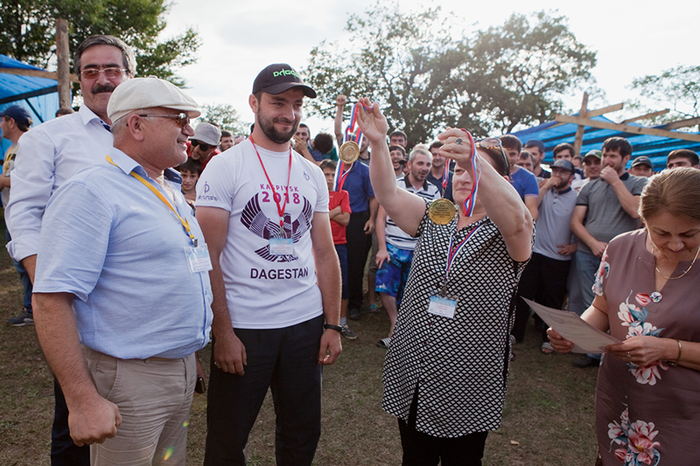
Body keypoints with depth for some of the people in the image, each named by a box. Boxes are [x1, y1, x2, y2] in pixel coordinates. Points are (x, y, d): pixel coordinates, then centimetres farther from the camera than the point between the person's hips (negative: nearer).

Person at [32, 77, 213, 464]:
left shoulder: (173, 193, 12)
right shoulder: (91, 192, -15)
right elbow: (51, 300, -22)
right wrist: (83, 401, -24)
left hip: (184, 370, 8)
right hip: (128, 379, -8)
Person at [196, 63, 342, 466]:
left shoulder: (313, 174, 9)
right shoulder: (225, 167, -5)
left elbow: (325, 253, 10)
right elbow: (209, 256, -8)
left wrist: (333, 325, 5)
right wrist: (223, 331, -13)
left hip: (306, 323, 4)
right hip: (242, 326, -4)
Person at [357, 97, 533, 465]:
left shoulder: (504, 234, -5)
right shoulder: (433, 220, 8)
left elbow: (515, 218, -30)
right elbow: (388, 194, -7)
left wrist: (474, 161, -44)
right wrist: (378, 142, -22)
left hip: (468, 386, -3)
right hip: (410, 376, 4)